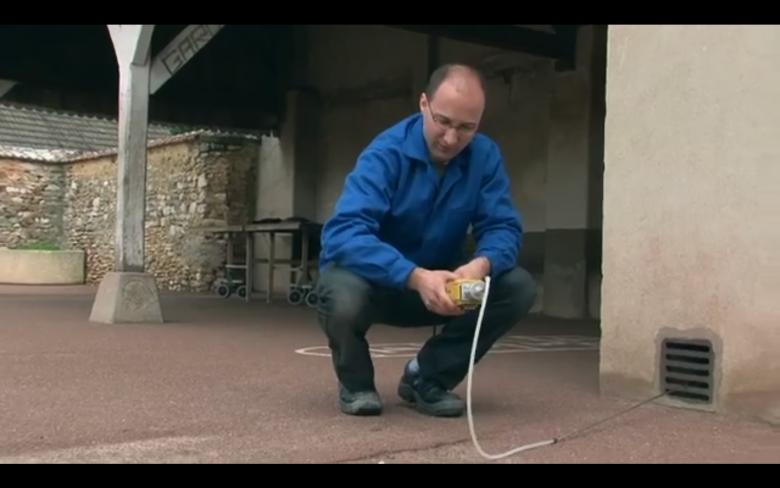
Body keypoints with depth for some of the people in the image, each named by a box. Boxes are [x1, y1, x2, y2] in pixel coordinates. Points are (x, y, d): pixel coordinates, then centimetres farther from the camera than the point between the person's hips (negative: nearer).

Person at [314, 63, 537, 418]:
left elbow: (503, 227, -13)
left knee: (520, 288, -18)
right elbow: (343, 233, -35)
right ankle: (356, 383, -1)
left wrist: (482, 264, -37)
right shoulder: (386, 154, -23)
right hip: (377, 280, -4)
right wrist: (415, 277, -48)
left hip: (440, 283, 4)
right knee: (343, 295, -38)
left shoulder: (485, 156, -9)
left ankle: (428, 377, 2)